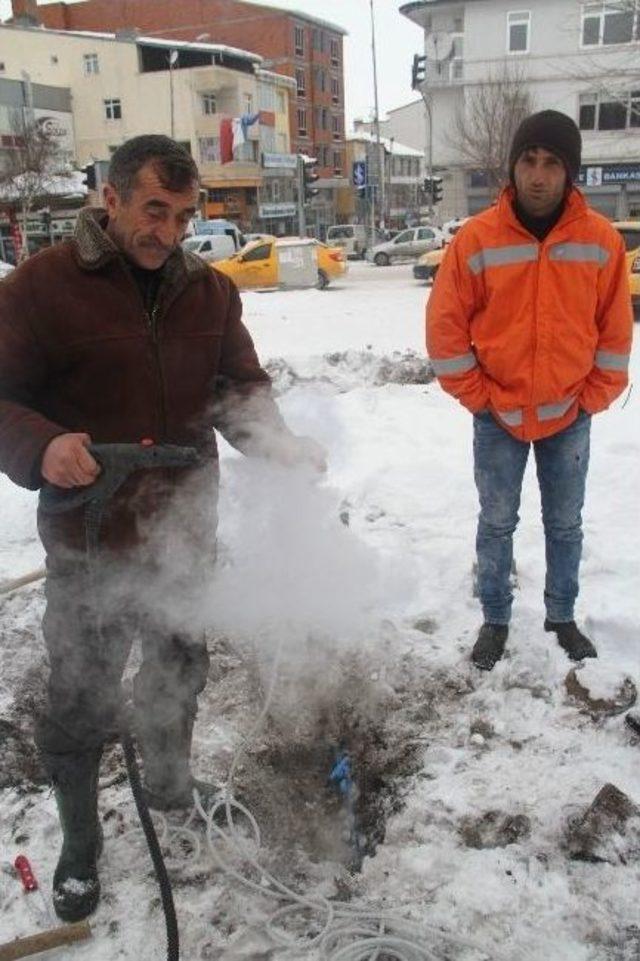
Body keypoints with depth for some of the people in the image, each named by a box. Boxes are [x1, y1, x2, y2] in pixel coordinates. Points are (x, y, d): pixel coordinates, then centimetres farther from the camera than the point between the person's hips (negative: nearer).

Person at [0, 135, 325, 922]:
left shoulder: (210, 291, 2)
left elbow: (241, 387, 3)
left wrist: (278, 443, -16)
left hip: (183, 531, 5)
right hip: (88, 541, -4)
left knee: (181, 668, 24)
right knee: (81, 701, 10)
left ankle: (169, 782, 52)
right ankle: (79, 844, 37)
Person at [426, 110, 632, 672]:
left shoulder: (602, 240, -7)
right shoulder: (477, 239, -11)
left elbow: (615, 330, 2)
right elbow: (445, 327, -7)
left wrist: (594, 399, -1)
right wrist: (478, 398, -6)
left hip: (570, 416, 1)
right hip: (499, 416, -1)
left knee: (565, 525, 15)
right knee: (497, 524, 10)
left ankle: (562, 618, 34)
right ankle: (495, 620, 28)